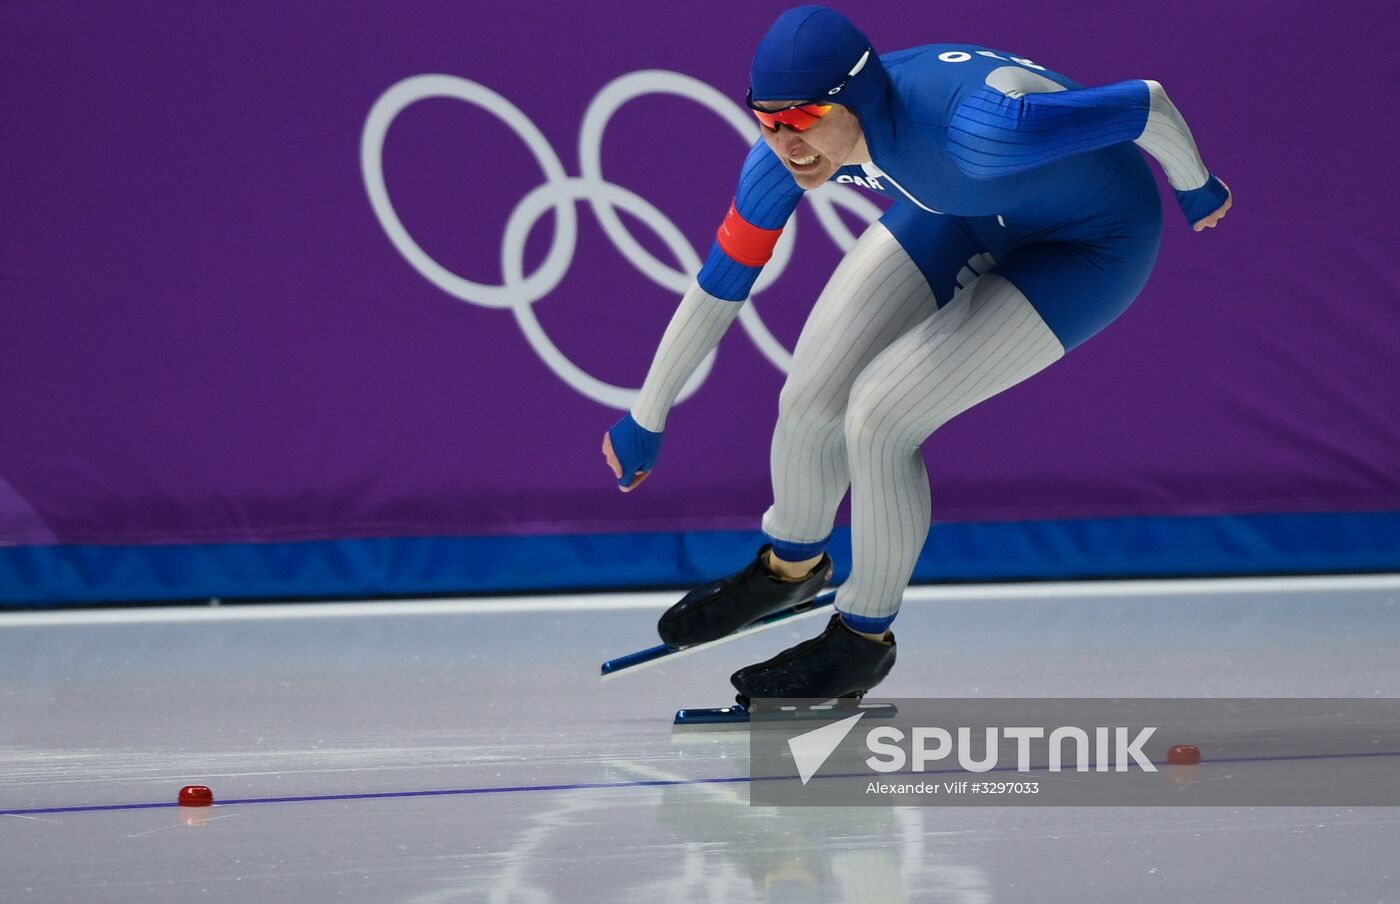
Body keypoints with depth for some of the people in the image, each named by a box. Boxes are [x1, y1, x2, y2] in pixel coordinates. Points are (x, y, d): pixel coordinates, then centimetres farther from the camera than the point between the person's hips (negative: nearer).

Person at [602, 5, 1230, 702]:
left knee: (879, 417, -16)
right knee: (810, 402, 1)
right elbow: (719, 283, -9)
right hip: (967, 219, 6)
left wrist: (1195, 187, -8)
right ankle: (791, 565, 35)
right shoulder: (791, 148, -24)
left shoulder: (973, 130, -43)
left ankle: (865, 637, 10)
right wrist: (646, 419, 1)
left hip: (1091, 244, -6)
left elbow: (1147, 102, -30)